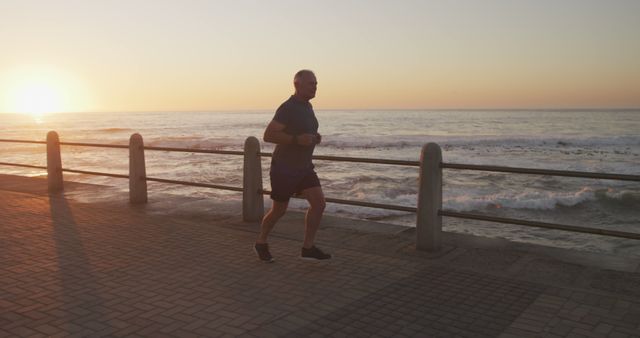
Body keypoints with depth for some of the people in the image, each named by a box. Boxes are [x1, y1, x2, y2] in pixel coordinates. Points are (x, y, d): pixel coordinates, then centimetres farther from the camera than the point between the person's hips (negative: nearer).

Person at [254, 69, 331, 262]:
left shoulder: (307, 106, 9)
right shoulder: (288, 108, -18)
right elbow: (268, 135, -23)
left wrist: (314, 138, 4)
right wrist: (298, 139, -30)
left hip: (304, 167, 8)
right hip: (284, 168, -7)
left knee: (319, 203, -5)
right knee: (279, 210, 5)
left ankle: (308, 248, 5)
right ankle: (261, 243, 29)